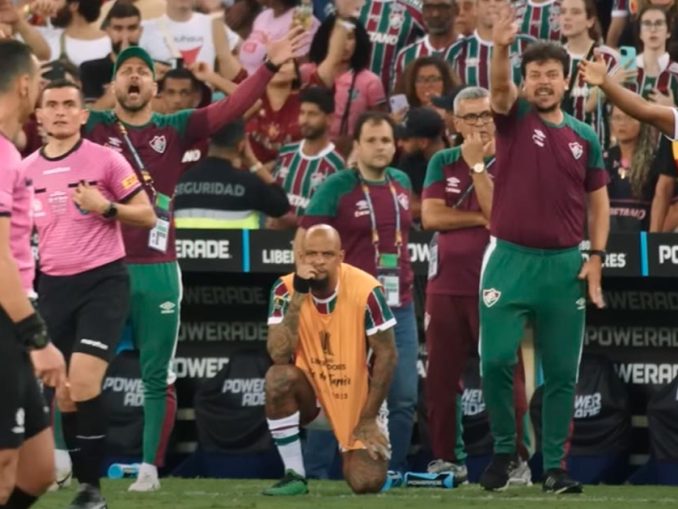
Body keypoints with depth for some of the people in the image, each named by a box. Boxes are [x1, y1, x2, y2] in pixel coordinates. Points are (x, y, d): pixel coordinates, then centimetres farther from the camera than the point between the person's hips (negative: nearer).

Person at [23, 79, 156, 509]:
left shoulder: (105, 159, -4)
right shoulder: (26, 170, 8)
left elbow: (147, 216, -2)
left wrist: (106, 207, -17)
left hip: (103, 282, -5)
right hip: (54, 286, 5)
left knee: (83, 384, -17)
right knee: (63, 395, 4)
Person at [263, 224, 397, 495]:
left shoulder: (365, 290, -19)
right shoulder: (286, 289, -13)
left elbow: (386, 355, -12)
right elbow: (278, 354, -25)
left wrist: (368, 418, -11)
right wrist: (299, 295, -31)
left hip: (357, 401, -1)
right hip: (312, 396, 1)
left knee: (367, 483, -17)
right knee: (279, 377, -33)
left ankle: (353, 449, 23)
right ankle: (294, 475, -18)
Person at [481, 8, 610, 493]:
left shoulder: (584, 138, 8)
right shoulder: (514, 118, 1)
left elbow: (598, 200, 12)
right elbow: (499, 86, -21)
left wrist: (596, 257, 1)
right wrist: (501, 47, -41)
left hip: (565, 266, 2)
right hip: (511, 260, -2)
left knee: (562, 372, 3)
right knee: (496, 359, -8)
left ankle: (555, 466, 11)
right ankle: (504, 449, 12)